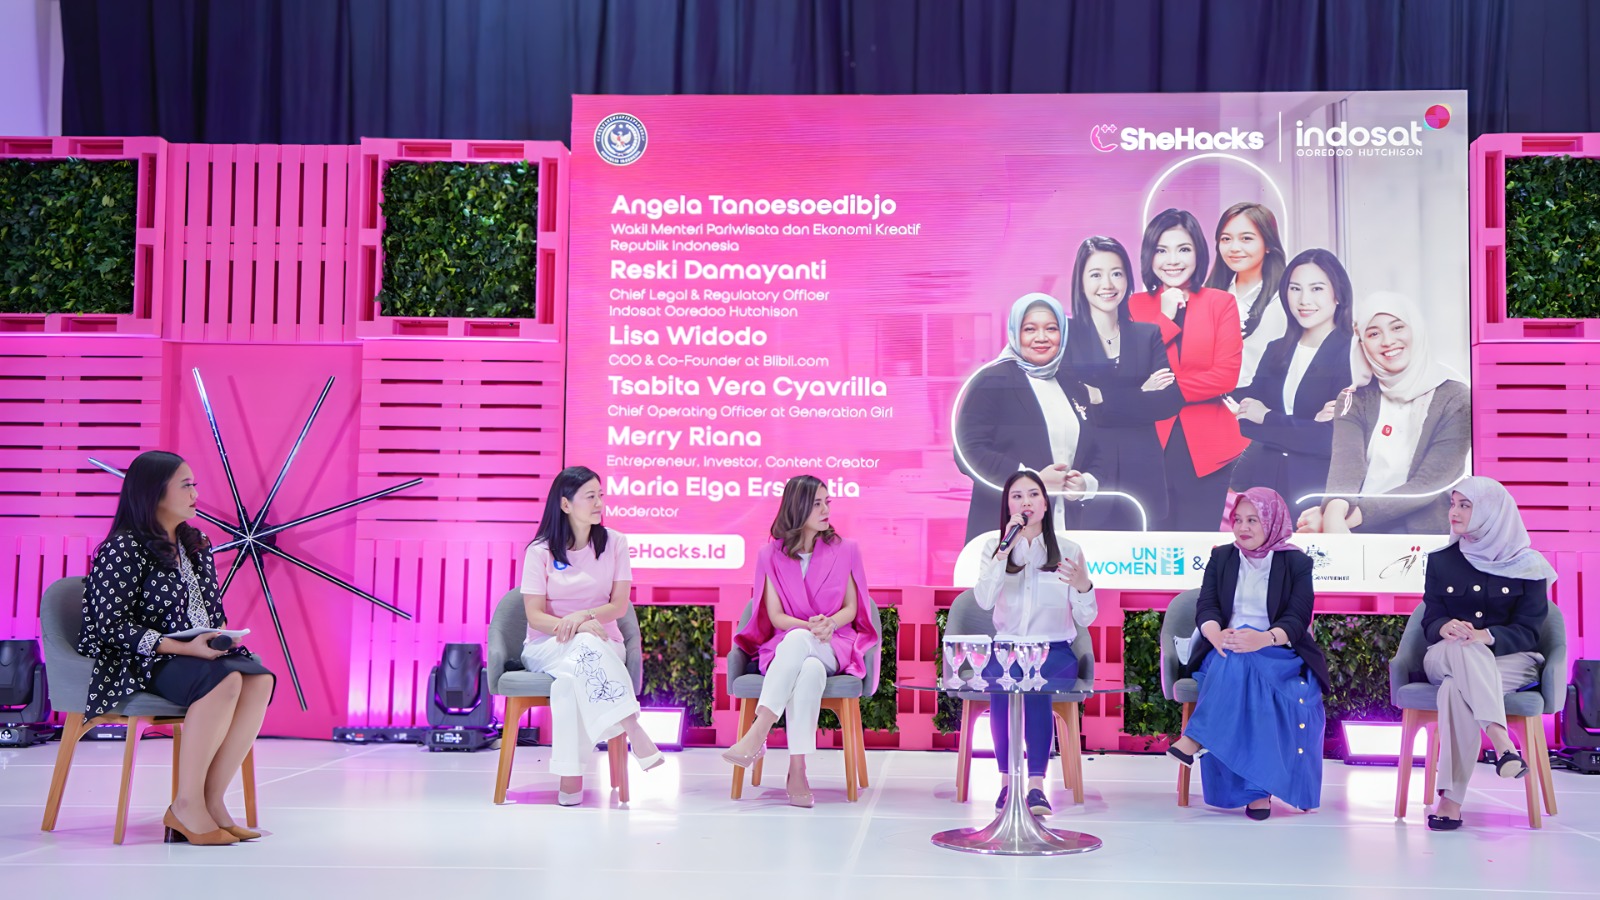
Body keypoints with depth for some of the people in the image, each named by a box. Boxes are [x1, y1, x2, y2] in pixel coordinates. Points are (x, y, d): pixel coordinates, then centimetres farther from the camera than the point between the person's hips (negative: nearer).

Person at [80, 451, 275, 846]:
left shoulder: (196, 545, 16)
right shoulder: (124, 549, -7)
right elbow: (112, 626, -15)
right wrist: (181, 647, -24)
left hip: (201, 654, 7)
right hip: (142, 663, -7)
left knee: (259, 679, -24)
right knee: (224, 680, -35)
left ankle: (211, 799, -24)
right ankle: (185, 807, -28)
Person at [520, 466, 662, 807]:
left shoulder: (614, 543, 3)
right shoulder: (540, 551, -1)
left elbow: (619, 606, -1)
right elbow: (535, 615, -7)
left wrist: (583, 616, -22)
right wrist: (573, 628, -26)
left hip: (601, 644, 1)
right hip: (547, 647, -1)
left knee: (569, 678, -37)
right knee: (587, 646, -38)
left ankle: (570, 775, -38)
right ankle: (634, 732, -44)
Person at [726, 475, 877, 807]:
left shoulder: (845, 550, 9)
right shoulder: (771, 555, 7)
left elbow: (851, 609, 8)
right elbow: (776, 617, 3)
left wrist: (829, 624, -14)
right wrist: (811, 625, -17)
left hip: (833, 648, 0)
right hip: (786, 647, 0)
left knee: (797, 640, -38)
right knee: (809, 670, -39)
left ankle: (756, 736, -46)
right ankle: (797, 772, -45)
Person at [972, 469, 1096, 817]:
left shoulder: (1068, 550, 7)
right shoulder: (994, 547, 8)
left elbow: (1085, 620, 1)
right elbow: (984, 600, -11)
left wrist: (1083, 587, -19)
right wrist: (1005, 550, -16)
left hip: (1055, 652, -1)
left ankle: (1036, 784, -35)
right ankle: (1007, 779, -26)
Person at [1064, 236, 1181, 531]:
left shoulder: (1148, 335, 11)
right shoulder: (1063, 334, 2)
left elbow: (1171, 400, -2)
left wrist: (1102, 398, -12)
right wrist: (1139, 395, -10)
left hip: (1140, 475, 3)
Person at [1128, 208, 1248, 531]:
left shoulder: (1221, 303, 3)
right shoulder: (1135, 305, 6)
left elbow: (1226, 375, -8)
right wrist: (1166, 317, -9)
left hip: (1207, 447, -1)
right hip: (1152, 445, 1)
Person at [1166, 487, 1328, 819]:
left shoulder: (1297, 563, 5)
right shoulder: (1221, 557, 13)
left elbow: (1298, 619, -7)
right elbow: (1205, 606, 1)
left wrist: (1265, 638, -30)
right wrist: (1216, 633, -24)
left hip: (1280, 653, -2)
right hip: (1226, 651, 2)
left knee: (1241, 663, -37)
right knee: (1237, 666, -35)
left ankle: (1195, 739, -40)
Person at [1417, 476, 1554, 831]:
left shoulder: (1527, 567, 3)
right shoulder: (1441, 561, 11)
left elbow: (1526, 631, -5)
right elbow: (1431, 622, 3)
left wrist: (1484, 636, -27)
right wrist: (1447, 628, -24)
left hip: (1511, 661, -1)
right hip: (1445, 659, 2)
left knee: (1457, 689, -38)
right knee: (1464, 650, -39)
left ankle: (1451, 798, -46)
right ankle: (1501, 741, -56)